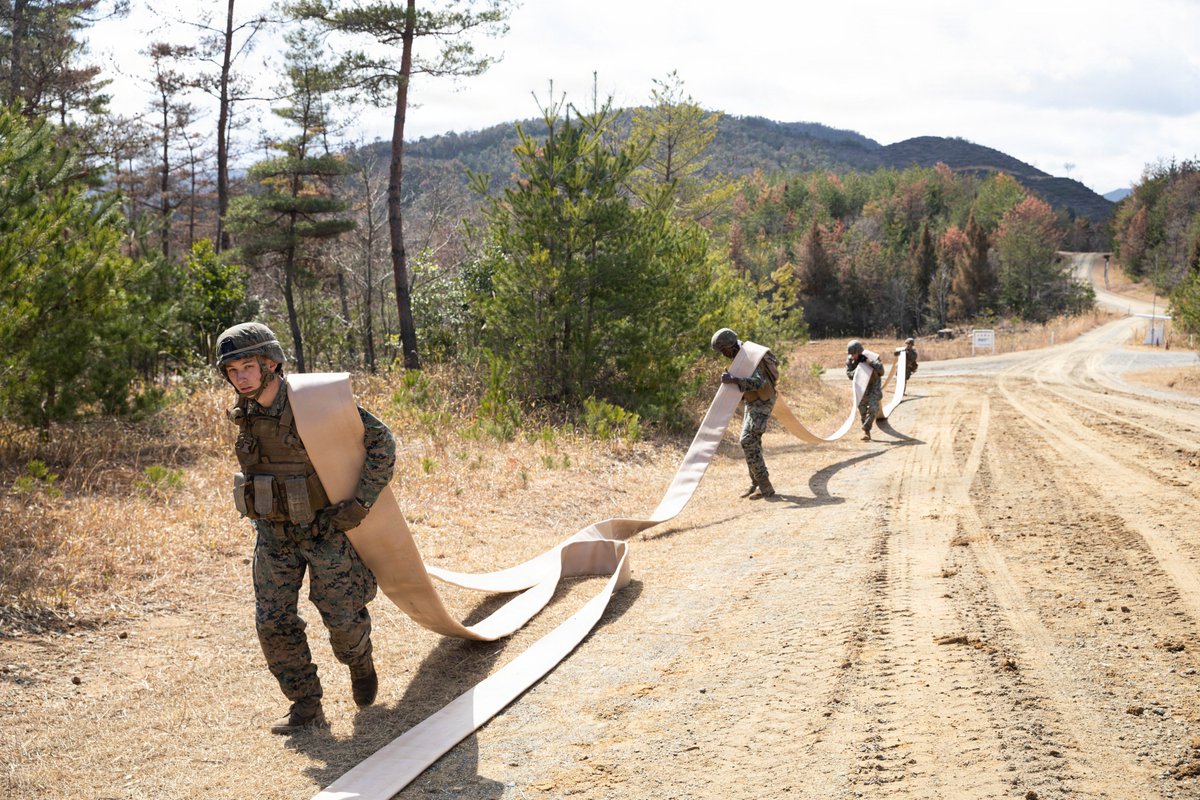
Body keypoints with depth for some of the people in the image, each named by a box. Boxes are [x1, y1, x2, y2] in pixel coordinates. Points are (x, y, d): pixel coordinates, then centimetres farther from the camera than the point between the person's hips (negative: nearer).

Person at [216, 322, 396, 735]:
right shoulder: (246, 414, -2)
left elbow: (382, 440, -18)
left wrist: (361, 502, -22)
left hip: (324, 528, -5)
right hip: (273, 532, 5)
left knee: (342, 616, 2)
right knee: (273, 622, -1)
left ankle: (360, 661, 36)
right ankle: (305, 707, 12)